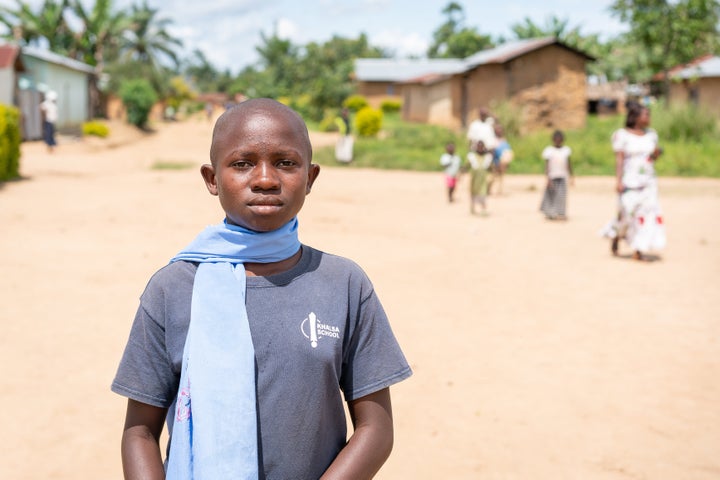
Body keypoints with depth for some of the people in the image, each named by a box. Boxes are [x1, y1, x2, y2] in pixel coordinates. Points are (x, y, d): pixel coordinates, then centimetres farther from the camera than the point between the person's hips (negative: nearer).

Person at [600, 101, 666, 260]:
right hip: (629, 181, -4)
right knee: (627, 213, -8)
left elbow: (653, 158, 16)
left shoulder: (651, 134, 9)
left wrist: (657, 153, -7)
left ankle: (638, 250, -5)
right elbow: (619, 159, -11)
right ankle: (615, 235, 24)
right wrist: (618, 180, -19)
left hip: (648, 181, 5)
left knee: (649, 210, -7)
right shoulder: (622, 135, -6)